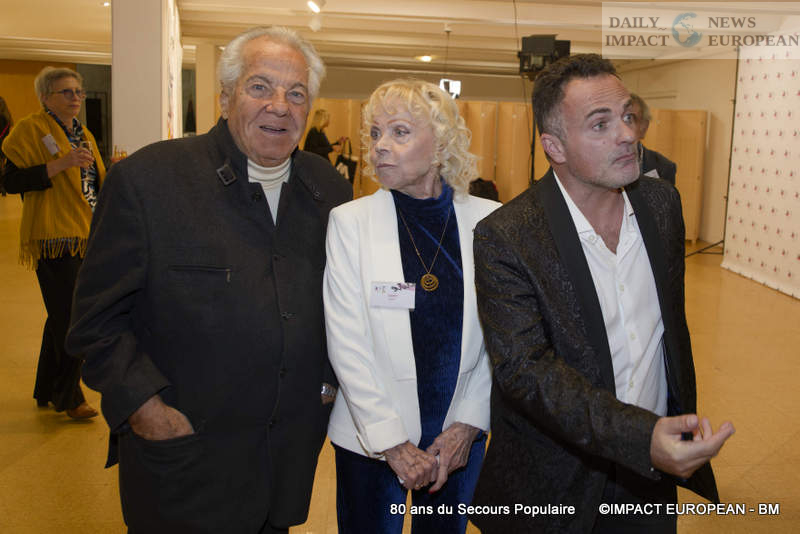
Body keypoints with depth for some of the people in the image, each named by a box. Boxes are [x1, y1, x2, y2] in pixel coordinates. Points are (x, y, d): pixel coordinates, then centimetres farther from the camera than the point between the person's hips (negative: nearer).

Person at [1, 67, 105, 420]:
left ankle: (46, 392, 27)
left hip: (84, 237, 8)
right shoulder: (31, 129, -6)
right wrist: (60, 164, -23)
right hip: (54, 236, -8)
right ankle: (68, 397, 8)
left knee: (61, 315, 15)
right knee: (70, 318, -6)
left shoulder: (84, 135, 18)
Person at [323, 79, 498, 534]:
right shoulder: (350, 222, -8)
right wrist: (393, 442, -11)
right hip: (371, 439, -1)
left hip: (461, 437, 2)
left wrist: (468, 425, -5)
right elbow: (347, 346, -10)